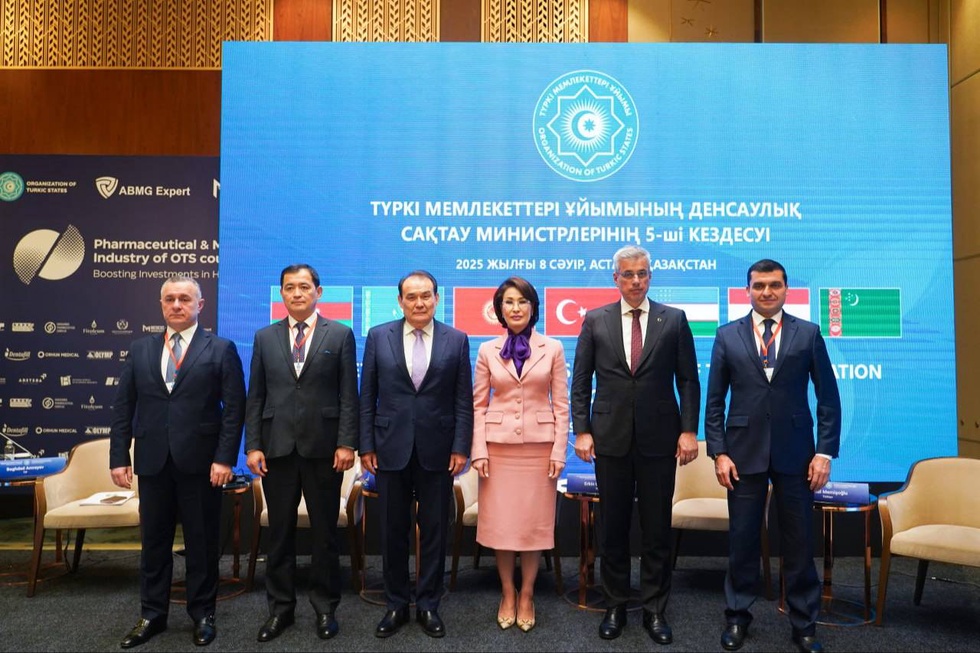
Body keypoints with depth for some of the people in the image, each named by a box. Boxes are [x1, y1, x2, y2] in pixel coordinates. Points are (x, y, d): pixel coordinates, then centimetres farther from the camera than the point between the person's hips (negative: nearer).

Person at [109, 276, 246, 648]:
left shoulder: (221, 350, -1)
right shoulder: (140, 350, 10)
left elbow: (234, 408, -6)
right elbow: (123, 407, 8)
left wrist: (225, 458, -13)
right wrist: (119, 456, 1)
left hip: (199, 462, -3)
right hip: (152, 461, 3)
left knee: (202, 542, 8)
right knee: (153, 541, 13)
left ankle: (202, 615, 23)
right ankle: (152, 615, 27)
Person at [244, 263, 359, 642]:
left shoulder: (340, 335, 1)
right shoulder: (265, 337, 8)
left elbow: (348, 395, -2)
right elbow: (255, 397, 6)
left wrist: (346, 443, -9)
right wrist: (252, 446, -1)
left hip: (323, 447, -2)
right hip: (277, 447, 2)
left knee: (324, 531, 7)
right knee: (279, 531, 11)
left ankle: (325, 607, 21)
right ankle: (281, 607, 24)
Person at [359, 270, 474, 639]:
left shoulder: (456, 340, 1)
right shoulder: (378, 336, 2)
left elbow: (463, 400, 1)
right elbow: (367, 396, 3)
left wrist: (460, 447, -5)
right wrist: (366, 445, -1)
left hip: (437, 451, 0)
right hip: (391, 449, 1)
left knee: (434, 531, 8)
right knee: (393, 531, 10)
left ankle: (428, 605, 23)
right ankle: (396, 605, 25)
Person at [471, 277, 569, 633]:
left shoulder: (552, 348, 1)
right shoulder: (487, 350, 3)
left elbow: (561, 404, 1)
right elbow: (479, 405, 2)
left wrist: (559, 450, -5)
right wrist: (478, 450, -5)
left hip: (538, 445, 0)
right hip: (498, 445, 1)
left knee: (535, 521, 6)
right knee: (500, 521, 5)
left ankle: (526, 595, 21)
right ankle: (507, 593, 23)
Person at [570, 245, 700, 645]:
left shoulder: (674, 320, 3)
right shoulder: (595, 321, 4)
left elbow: (688, 381, 2)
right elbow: (580, 383, 4)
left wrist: (689, 430, -6)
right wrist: (582, 430, -3)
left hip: (659, 439, 0)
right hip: (611, 439, 1)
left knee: (657, 529, 7)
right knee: (612, 527, 10)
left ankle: (654, 610, 21)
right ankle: (615, 607, 24)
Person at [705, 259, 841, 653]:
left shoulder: (808, 334, 2)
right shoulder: (727, 336, 3)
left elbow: (828, 398, 2)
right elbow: (715, 400, 2)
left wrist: (825, 452, -4)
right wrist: (719, 452, -4)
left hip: (795, 454, 0)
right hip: (744, 453, 0)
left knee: (799, 543, 9)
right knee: (742, 540, 9)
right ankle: (738, 617, 25)